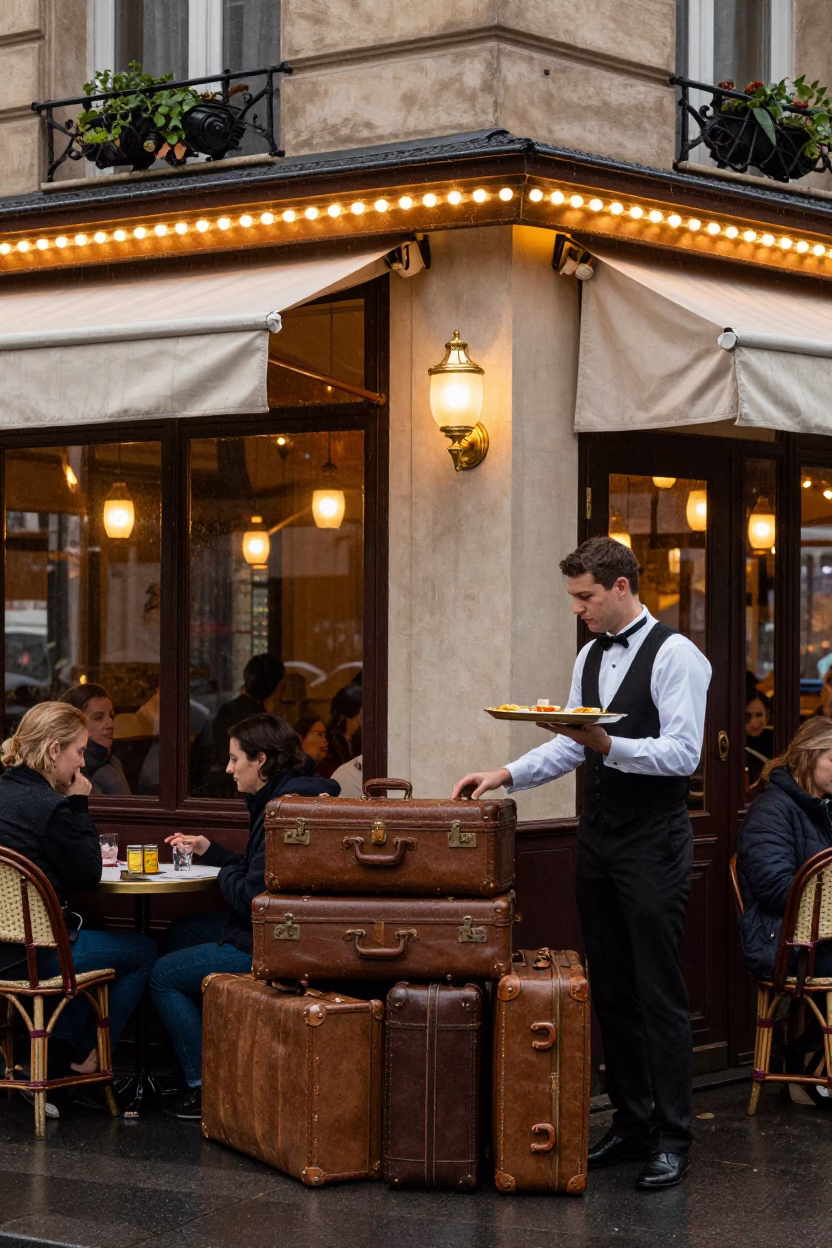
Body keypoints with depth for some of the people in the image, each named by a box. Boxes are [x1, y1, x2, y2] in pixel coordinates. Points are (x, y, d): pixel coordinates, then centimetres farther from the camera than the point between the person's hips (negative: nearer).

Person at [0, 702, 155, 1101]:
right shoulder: (49, 806, -21)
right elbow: (87, 877, -9)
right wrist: (80, 806, -6)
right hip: (32, 955, -9)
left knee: (90, 940, 33)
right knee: (143, 952, 13)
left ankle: (56, 1051, 24)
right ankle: (85, 1057, 20)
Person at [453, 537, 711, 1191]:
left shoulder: (675, 655, -12)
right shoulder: (590, 657, 13)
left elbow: (683, 753, -19)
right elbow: (570, 747, 16)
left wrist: (607, 745, -30)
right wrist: (505, 775, 4)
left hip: (653, 843, -8)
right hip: (598, 838, 8)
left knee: (659, 992, -4)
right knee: (610, 988, 12)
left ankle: (671, 1138, 2)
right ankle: (629, 1122, 21)